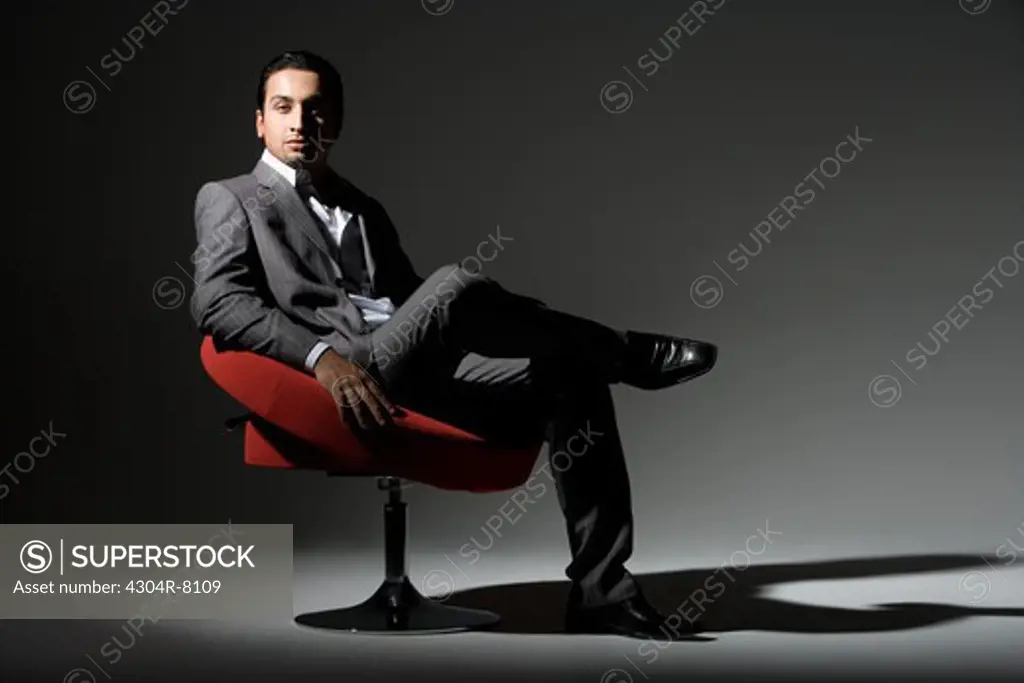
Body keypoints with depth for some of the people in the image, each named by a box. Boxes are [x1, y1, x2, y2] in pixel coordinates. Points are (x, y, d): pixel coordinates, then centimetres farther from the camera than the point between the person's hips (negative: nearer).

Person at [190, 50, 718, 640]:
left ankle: (603, 592, -13)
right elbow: (219, 304, -4)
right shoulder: (228, 199, 14)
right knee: (455, 284, -31)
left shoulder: (367, 210, 32)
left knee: (569, 371, -13)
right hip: (338, 381, -6)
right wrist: (322, 355, -20)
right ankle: (632, 353, -9)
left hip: (424, 378, 6)